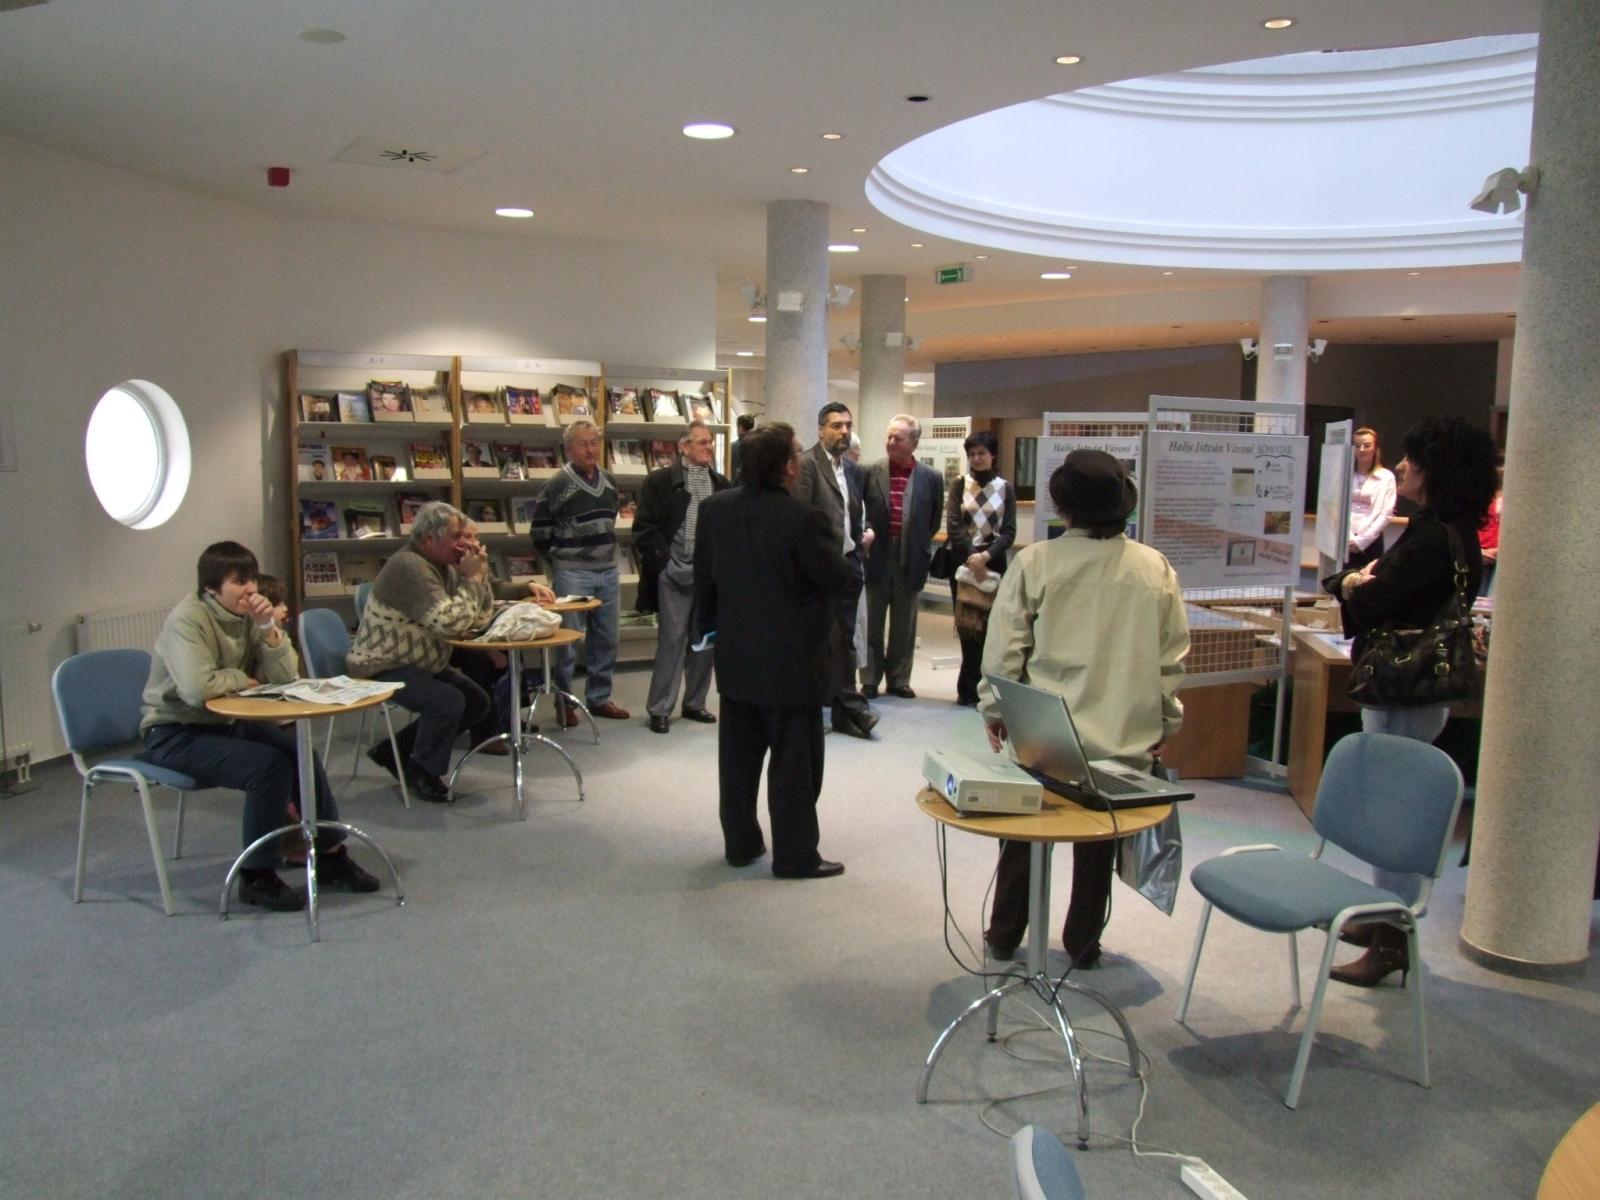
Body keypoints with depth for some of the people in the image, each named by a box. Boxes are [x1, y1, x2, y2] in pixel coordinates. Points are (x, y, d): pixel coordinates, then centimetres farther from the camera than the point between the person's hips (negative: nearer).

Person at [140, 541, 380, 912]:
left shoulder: (247, 614, -1)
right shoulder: (188, 619, -20)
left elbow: (284, 678, -5)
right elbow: (197, 688, -34)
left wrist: (269, 629, -18)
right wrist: (242, 680, -16)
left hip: (226, 722, 7)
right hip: (174, 732, -7)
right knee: (270, 766, -24)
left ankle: (331, 857, 5)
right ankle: (257, 878, -9)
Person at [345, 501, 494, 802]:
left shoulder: (443, 564, 6)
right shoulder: (408, 566, -23)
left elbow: (480, 619, 6)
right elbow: (450, 623, -32)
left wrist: (479, 574, -7)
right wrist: (471, 579, -21)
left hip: (421, 664, 10)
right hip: (382, 667, -10)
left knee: (477, 701, 5)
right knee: (447, 700, -29)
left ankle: (395, 751, 14)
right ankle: (421, 772, -4)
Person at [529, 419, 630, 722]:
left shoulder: (609, 481, 8)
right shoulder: (558, 484, -10)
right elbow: (540, 531, -6)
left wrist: (606, 554, 15)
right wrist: (558, 562, 0)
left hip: (608, 572, 6)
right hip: (572, 574, -6)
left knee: (606, 639, 11)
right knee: (568, 640, 0)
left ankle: (600, 697, 23)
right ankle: (564, 702, 10)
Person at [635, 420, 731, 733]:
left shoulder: (722, 484, 10)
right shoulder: (661, 480, -3)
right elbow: (645, 527, -6)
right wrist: (664, 562, -11)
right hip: (674, 573, -4)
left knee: (705, 641, 9)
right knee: (671, 640, -2)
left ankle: (694, 703, 22)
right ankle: (659, 709, 6)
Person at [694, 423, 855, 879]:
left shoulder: (715, 508, -2)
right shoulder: (803, 519, -22)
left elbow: (703, 578, 7)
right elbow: (839, 578, -14)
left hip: (735, 655, 6)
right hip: (791, 660, -6)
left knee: (738, 756, 16)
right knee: (794, 761, 5)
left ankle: (740, 843, 27)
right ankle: (795, 855, 14)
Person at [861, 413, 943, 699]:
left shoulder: (931, 478, -1)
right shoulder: (871, 473, -2)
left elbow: (934, 522, 6)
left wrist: (919, 549, 3)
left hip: (910, 561, 0)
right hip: (876, 558, 0)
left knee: (904, 627, 10)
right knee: (871, 624, 7)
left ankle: (899, 679, 21)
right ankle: (870, 680, 16)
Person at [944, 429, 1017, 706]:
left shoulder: (1005, 488, 5)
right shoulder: (958, 484, 4)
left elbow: (1009, 531, -2)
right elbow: (953, 526, -5)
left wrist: (986, 556, -17)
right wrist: (971, 556, -16)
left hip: (993, 563, 0)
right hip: (963, 561, 0)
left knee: (989, 626, -2)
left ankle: (970, 689, 8)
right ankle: (972, 689, 12)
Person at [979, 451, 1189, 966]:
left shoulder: (1034, 563, -12)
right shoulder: (1156, 569, -5)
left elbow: (1005, 648, -7)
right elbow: (1172, 657, 1)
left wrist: (994, 710, 6)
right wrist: (1164, 723, 13)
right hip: (1125, 735, 2)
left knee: (1024, 836, 16)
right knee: (1099, 843, 17)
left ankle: (1004, 938, 28)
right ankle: (1082, 943, 29)